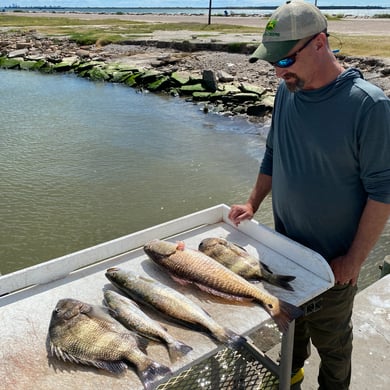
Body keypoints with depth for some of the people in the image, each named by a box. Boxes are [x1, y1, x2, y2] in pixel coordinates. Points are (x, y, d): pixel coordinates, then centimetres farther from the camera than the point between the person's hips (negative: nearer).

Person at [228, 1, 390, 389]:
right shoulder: (287, 91, -3)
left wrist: (354, 259, -16)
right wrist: (253, 204, 2)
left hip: (333, 257, -5)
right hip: (285, 242, 5)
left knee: (330, 337, 16)